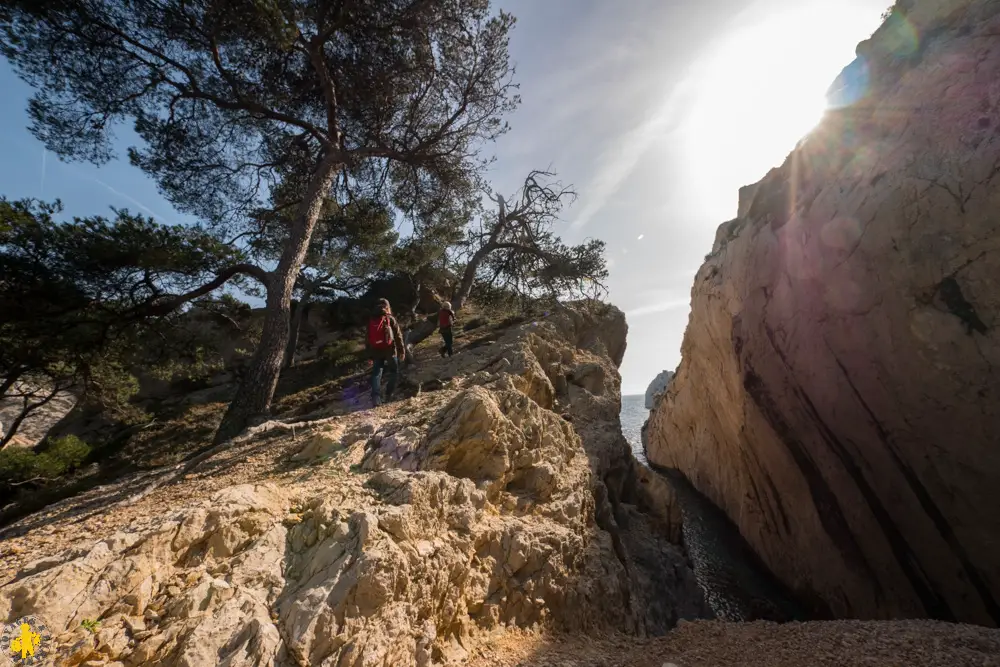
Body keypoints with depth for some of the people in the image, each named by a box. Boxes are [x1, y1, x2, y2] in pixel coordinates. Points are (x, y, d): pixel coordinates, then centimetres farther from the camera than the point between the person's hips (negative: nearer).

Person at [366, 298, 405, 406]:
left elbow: (368, 339, 12)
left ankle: (376, 397, -9)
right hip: (389, 350, -3)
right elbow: (398, 336, -6)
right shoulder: (390, 319, -4)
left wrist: (370, 354, 18)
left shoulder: (371, 320, 9)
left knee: (376, 373, 6)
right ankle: (389, 394, 11)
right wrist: (402, 350, -1)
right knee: (393, 372, 15)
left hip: (376, 351, 3)